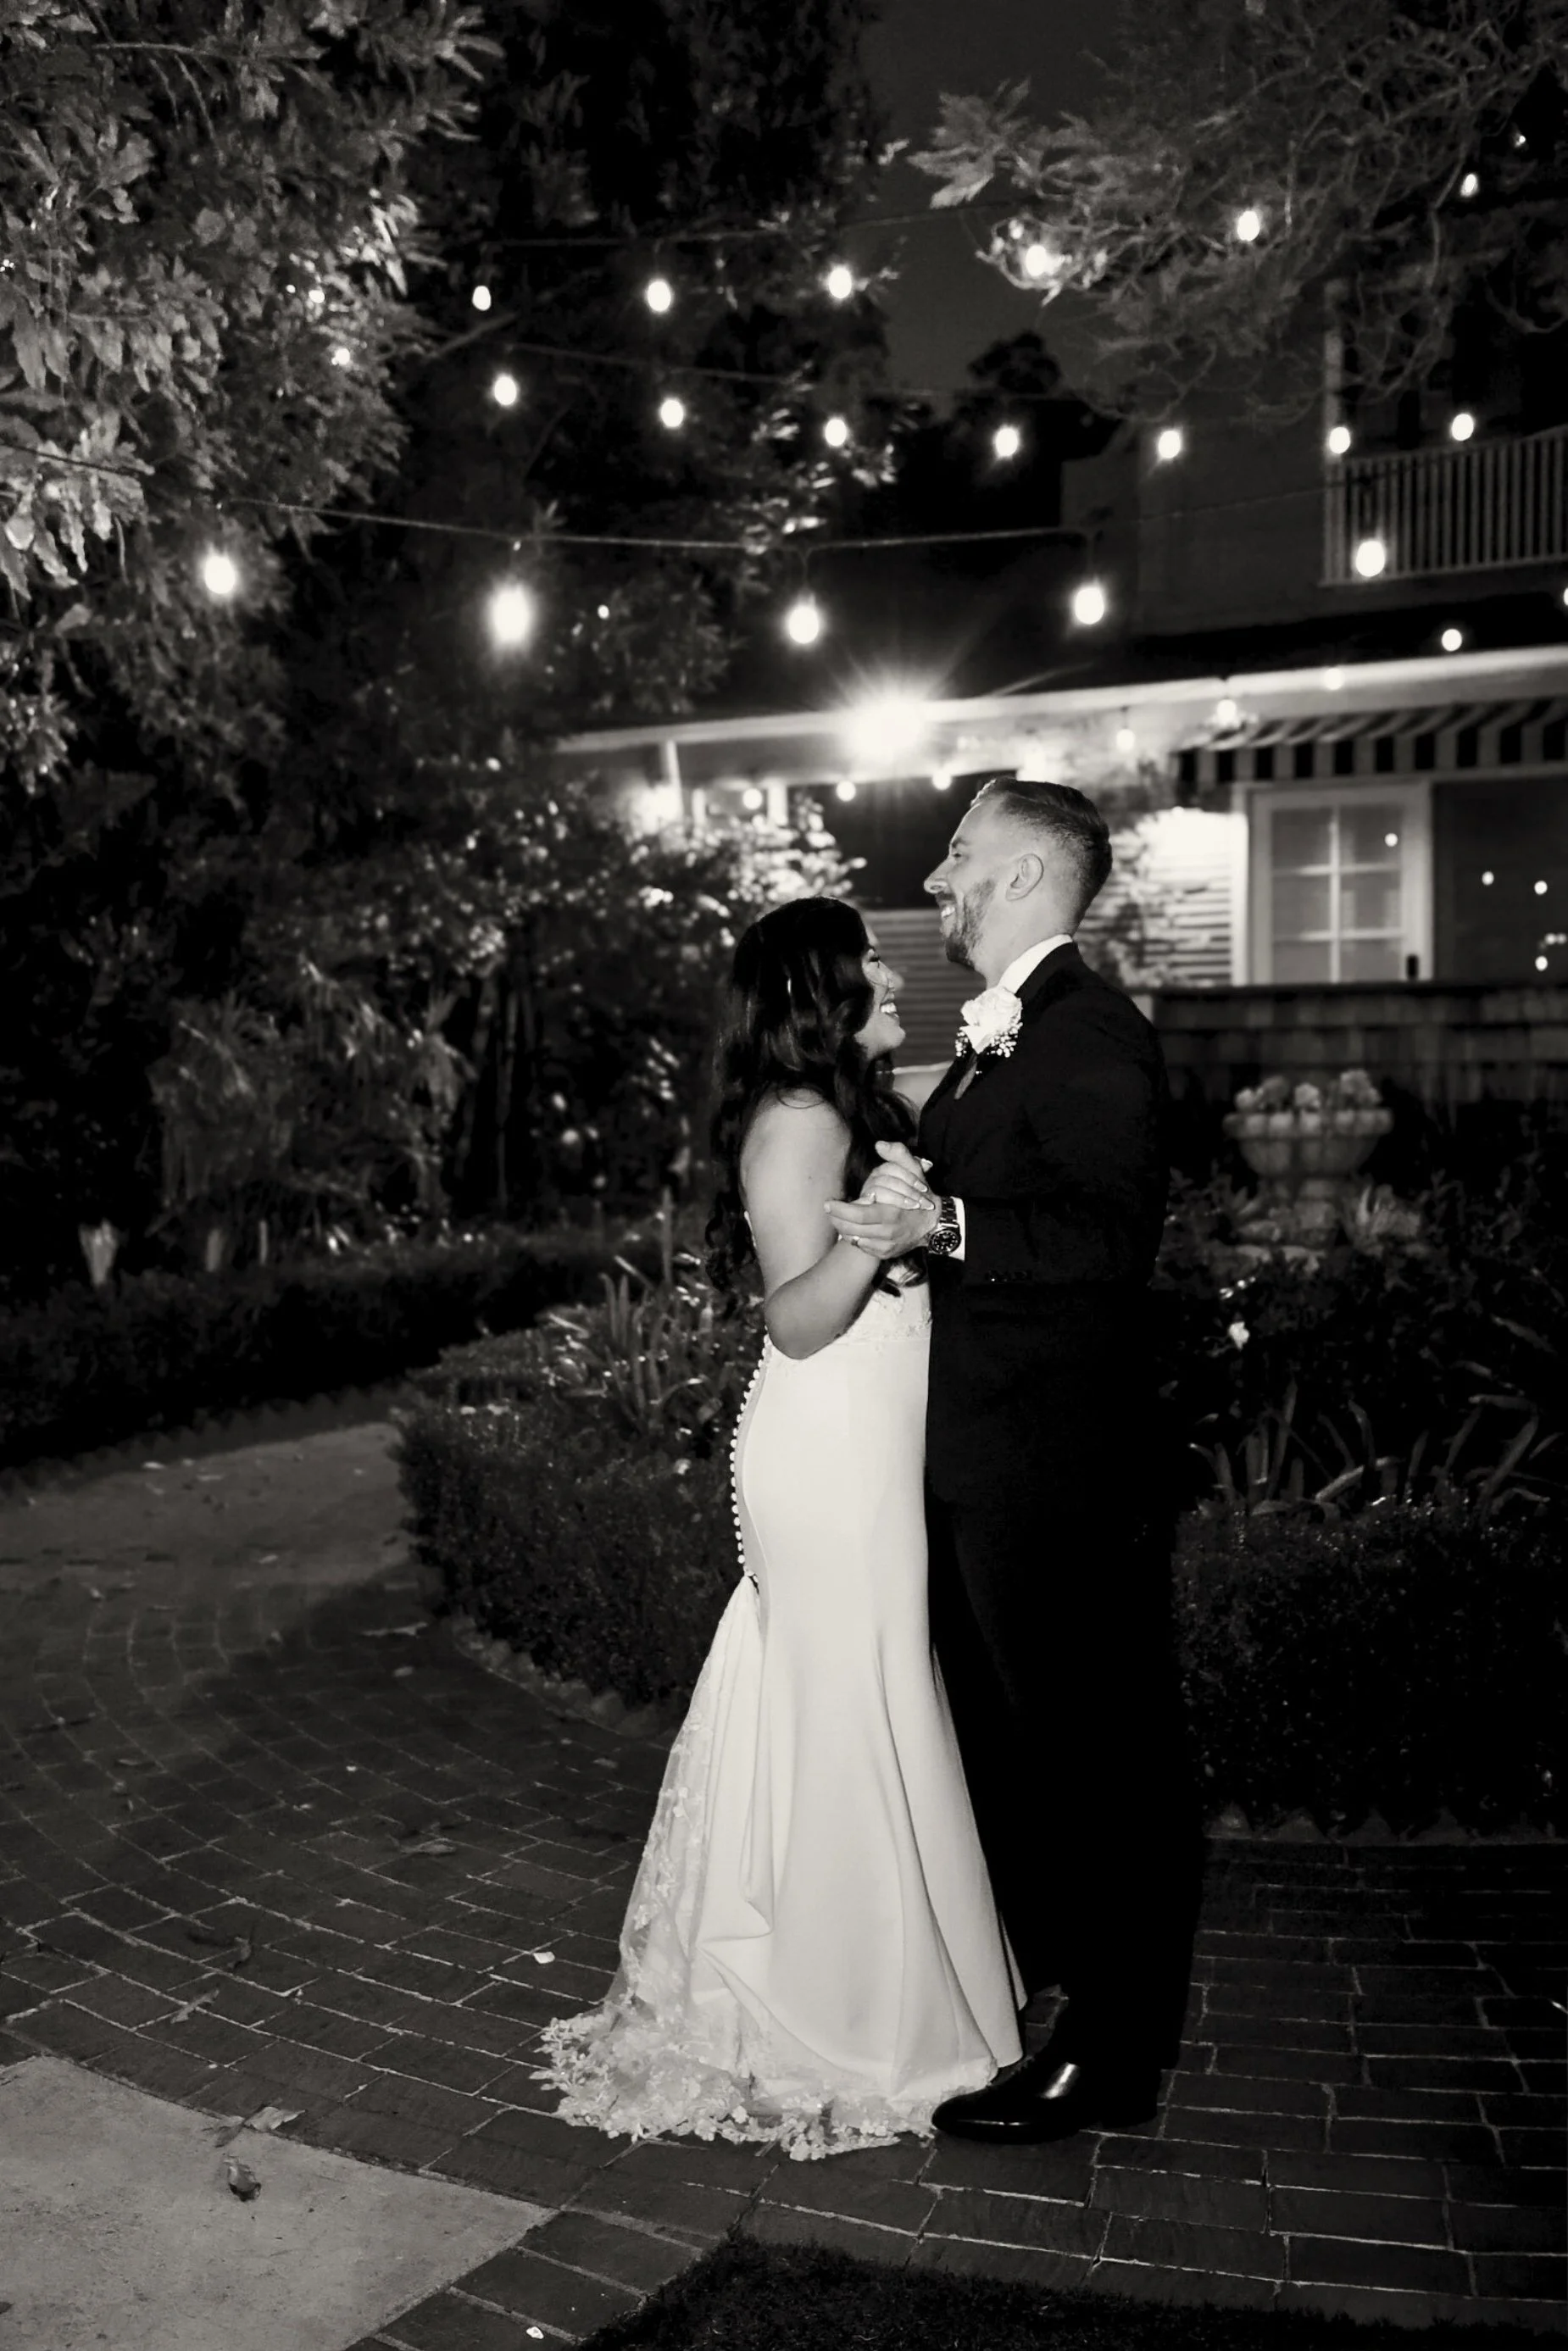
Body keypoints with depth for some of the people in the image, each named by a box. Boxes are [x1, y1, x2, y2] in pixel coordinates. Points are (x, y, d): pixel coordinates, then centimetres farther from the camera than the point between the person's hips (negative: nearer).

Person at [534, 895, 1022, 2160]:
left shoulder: (855, 1109, 15)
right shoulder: (797, 1121, -14)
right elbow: (798, 1319, -19)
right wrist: (868, 1236, -33)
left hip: (869, 1453, 10)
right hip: (827, 1453, -10)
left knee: (853, 1716, 15)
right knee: (845, 1725, -1)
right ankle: (842, 2037, 13)